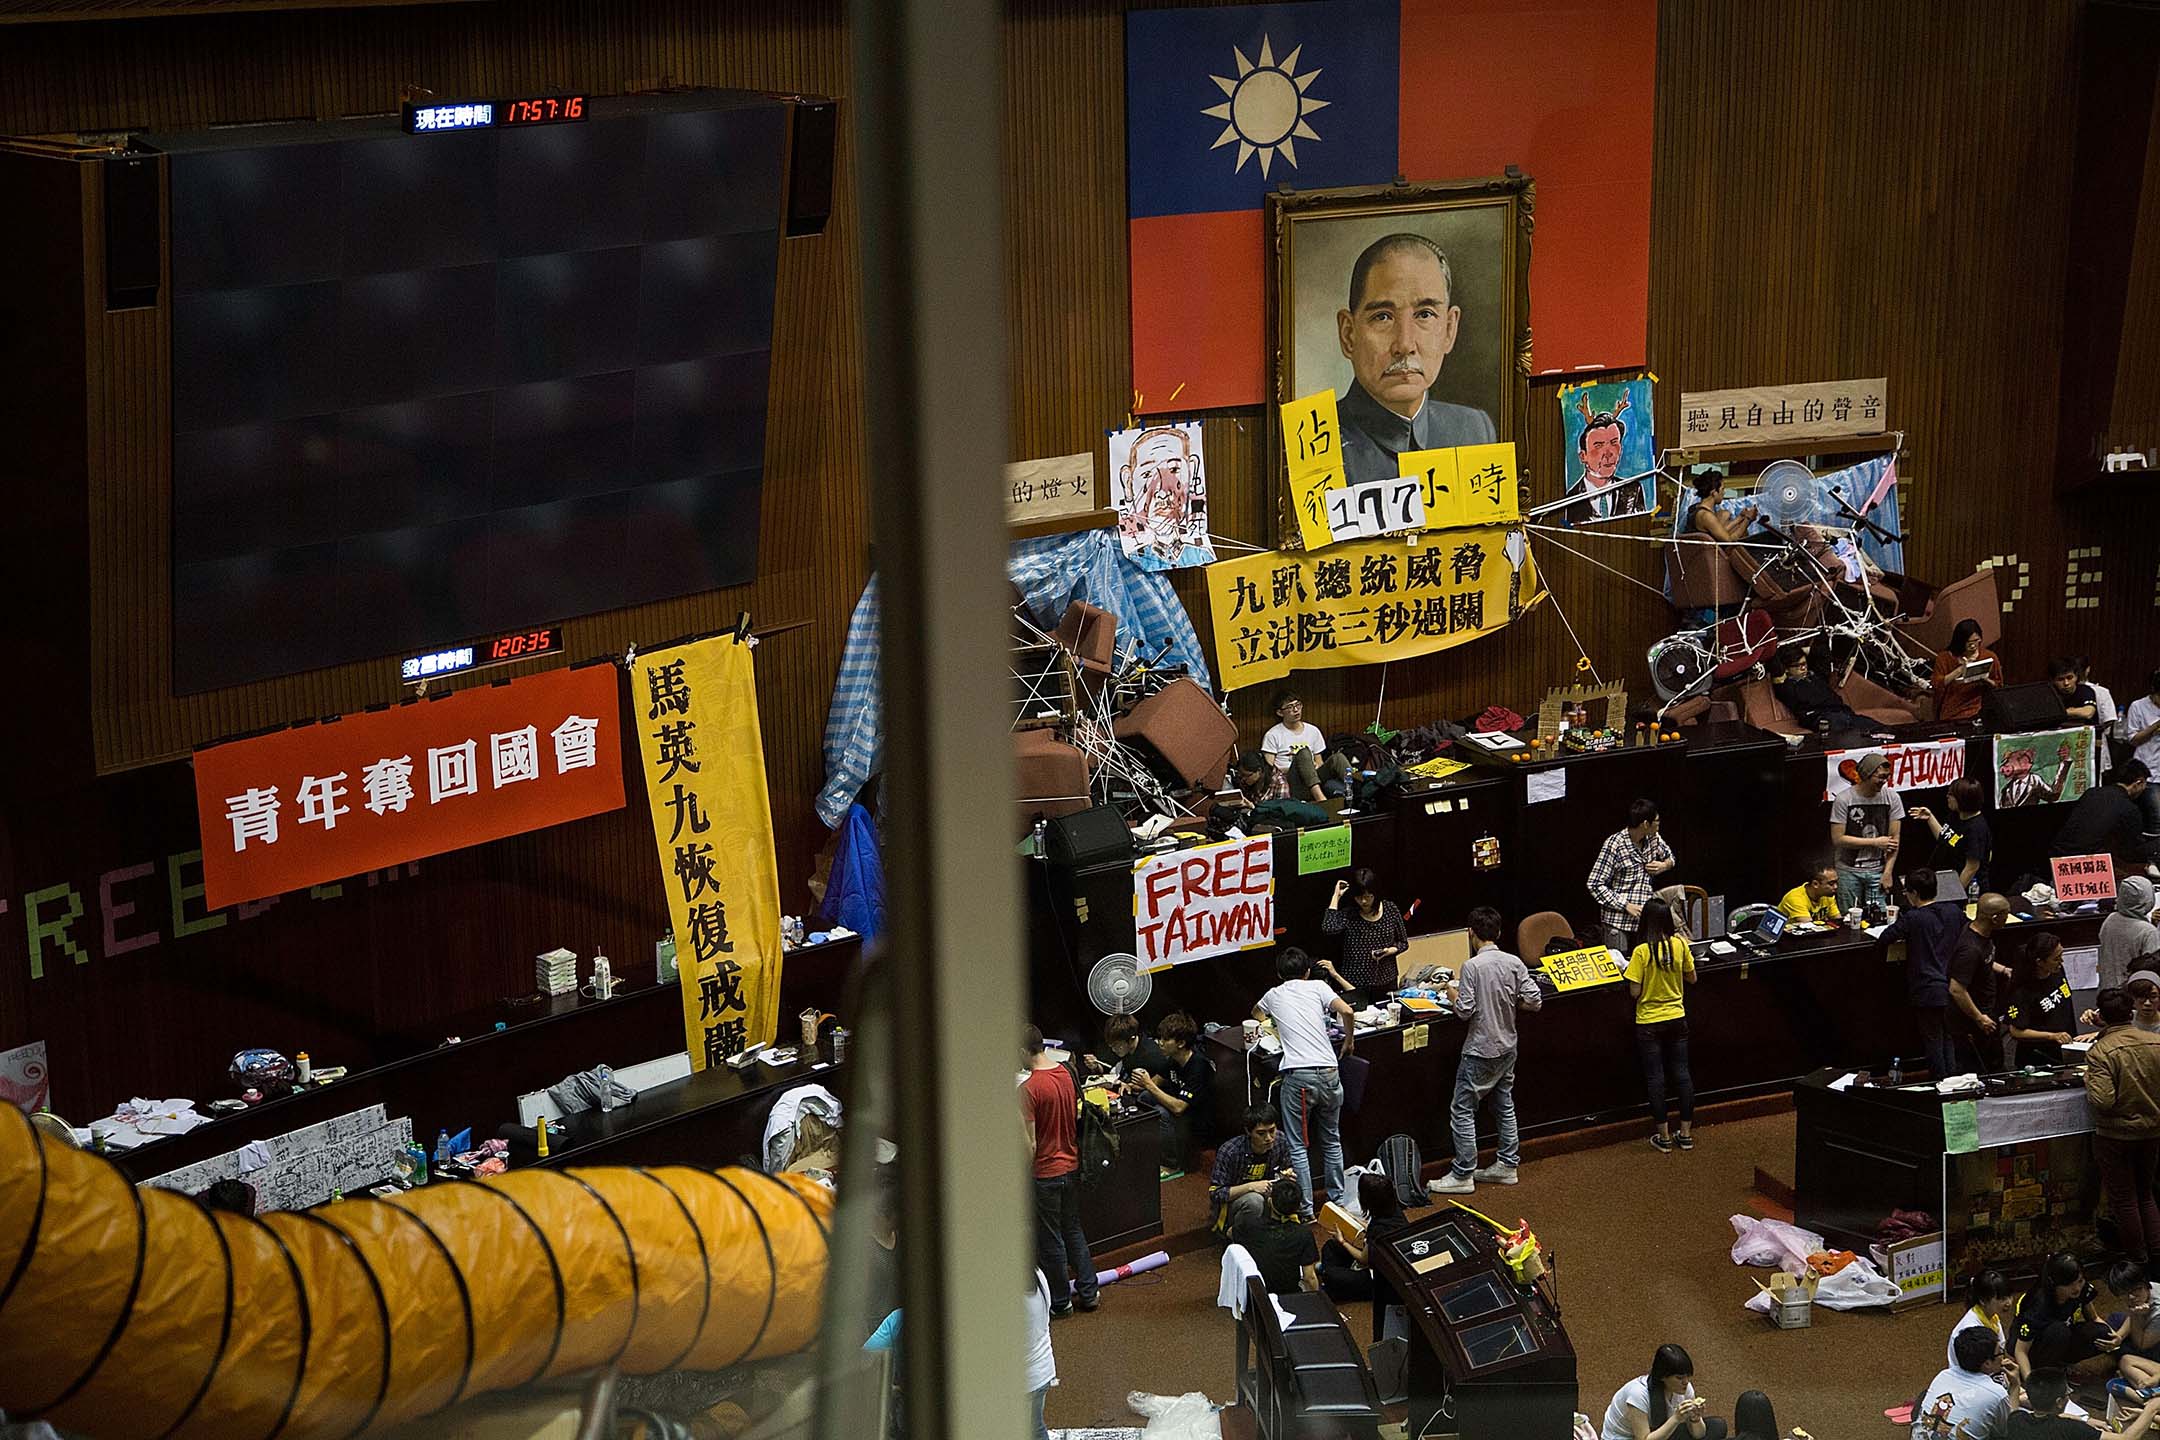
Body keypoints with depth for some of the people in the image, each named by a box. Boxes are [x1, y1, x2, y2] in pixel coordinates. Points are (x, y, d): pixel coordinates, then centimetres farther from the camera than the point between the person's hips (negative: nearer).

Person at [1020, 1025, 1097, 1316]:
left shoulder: (1028, 1089, -24)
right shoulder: (1067, 1074, -2)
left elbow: (1029, 1144, -22)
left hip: (1045, 1172, -7)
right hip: (1071, 1166, 7)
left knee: (1050, 1240, 8)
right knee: (1073, 1231, 21)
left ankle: (1060, 1301, 20)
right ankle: (1087, 1292, 28)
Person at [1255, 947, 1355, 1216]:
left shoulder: (1273, 995, 17)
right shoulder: (1318, 987, 12)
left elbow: (1256, 1014, 40)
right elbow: (1347, 1012, -3)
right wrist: (1349, 1041, 13)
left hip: (1297, 1076, -2)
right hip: (1328, 1073, 2)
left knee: (1298, 1147, 4)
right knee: (1332, 1141, 18)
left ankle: (1306, 1209, 2)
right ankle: (1337, 1198, 26)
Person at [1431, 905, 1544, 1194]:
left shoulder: (1472, 966, -18)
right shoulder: (1514, 963, -2)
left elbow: (1465, 1009, -19)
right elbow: (1534, 1001, -3)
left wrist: (1453, 995, 2)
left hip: (1480, 1051, -6)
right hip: (1507, 1048, 6)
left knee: (1463, 1111, 1)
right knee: (1505, 1106, 19)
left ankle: (1462, 1175, 2)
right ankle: (1507, 1165, 25)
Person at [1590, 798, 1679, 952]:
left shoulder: (1654, 839, 4)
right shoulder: (1614, 845, -16)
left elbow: (1669, 857, 26)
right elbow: (1595, 885, -15)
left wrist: (1664, 865, 1)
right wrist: (1626, 905, -20)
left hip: (1646, 920, 6)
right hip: (1619, 921, -6)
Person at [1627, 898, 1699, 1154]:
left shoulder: (1642, 952, -18)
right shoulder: (1680, 945, -7)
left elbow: (1634, 992, -16)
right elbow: (1692, 979, 6)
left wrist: (1632, 970, 2)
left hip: (1649, 1023, -4)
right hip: (1677, 1018, 4)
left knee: (1655, 1078, 5)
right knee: (1682, 1074, 11)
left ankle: (1664, 1136, 10)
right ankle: (1686, 1133, 16)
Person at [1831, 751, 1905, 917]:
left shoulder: (1891, 797, -3)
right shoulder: (1844, 799, -10)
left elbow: (1894, 839, 0)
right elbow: (1837, 839, -13)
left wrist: (1887, 873, -6)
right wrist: (1875, 842, -11)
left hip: (1878, 870, 2)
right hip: (1848, 870, -2)